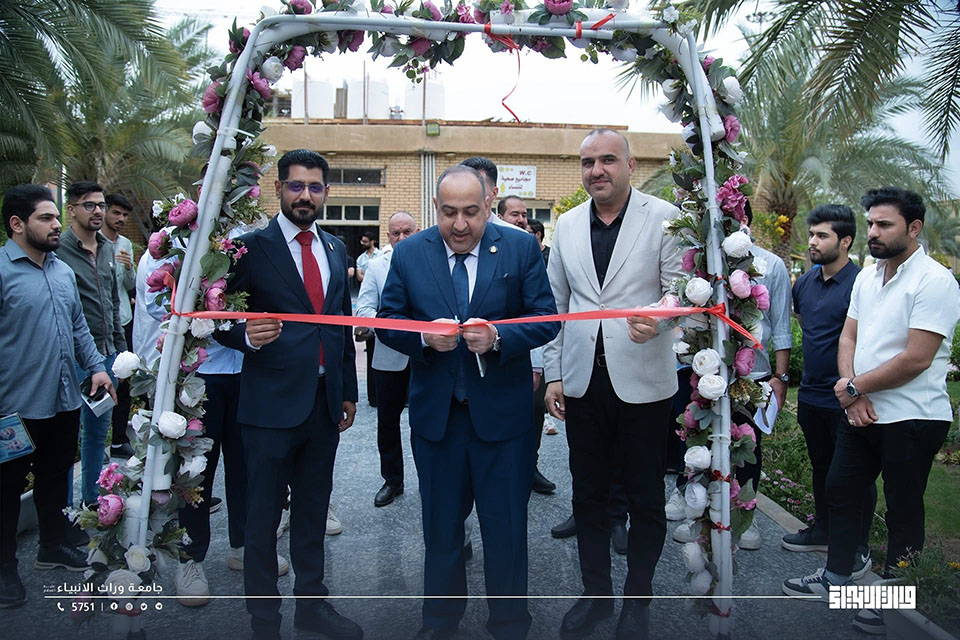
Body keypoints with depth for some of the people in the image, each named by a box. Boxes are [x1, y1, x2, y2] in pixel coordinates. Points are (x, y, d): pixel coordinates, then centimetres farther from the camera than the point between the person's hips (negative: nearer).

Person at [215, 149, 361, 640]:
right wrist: (247, 335, -29)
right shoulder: (251, 247, -7)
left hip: (325, 403, 5)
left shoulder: (335, 250, 10)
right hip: (272, 404, -5)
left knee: (313, 511, 18)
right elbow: (221, 320, -7)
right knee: (263, 516, 9)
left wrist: (348, 391, 14)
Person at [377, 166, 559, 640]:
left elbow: (546, 318, -6)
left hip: (502, 411, -1)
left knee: (506, 528, 11)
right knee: (440, 526, 18)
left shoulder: (521, 249, -3)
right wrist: (425, 337, -19)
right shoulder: (408, 253, 1)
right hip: (434, 410, 2)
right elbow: (386, 321, 1)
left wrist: (498, 337, -23)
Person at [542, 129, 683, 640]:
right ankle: (596, 592, 31)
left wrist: (657, 319, -28)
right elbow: (557, 304, 11)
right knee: (587, 493, 13)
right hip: (582, 381, 4)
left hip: (642, 380, -3)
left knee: (645, 496, 10)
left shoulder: (664, 218, -3)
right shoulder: (566, 225, 9)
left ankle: (637, 598, 29)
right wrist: (554, 374, 8)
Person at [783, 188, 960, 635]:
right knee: (840, 490, 15)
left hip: (912, 419, -8)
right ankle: (835, 579, 32)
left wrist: (856, 387, -11)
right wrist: (853, 391, -7)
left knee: (903, 513, 6)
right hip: (861, 412, 8)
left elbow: (916, 359, -21)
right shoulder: (866, 277, 9)